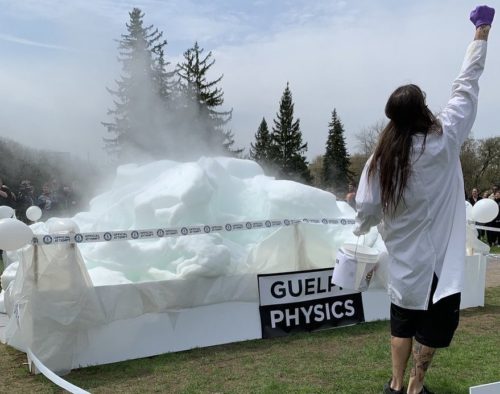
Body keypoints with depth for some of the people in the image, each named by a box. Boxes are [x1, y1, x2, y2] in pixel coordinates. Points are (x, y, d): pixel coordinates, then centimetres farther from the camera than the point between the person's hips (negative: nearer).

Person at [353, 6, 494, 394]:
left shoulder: (381, 157, -6)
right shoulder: (443, 141, -13)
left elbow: (367, 207, -7)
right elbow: (466, 88, -7)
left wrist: (362, 229, 16)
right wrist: (481, 33, 3)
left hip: (403, 255, 4)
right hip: (436, 253, -4)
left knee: (404, 317, 17)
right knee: (436, 318, 10)